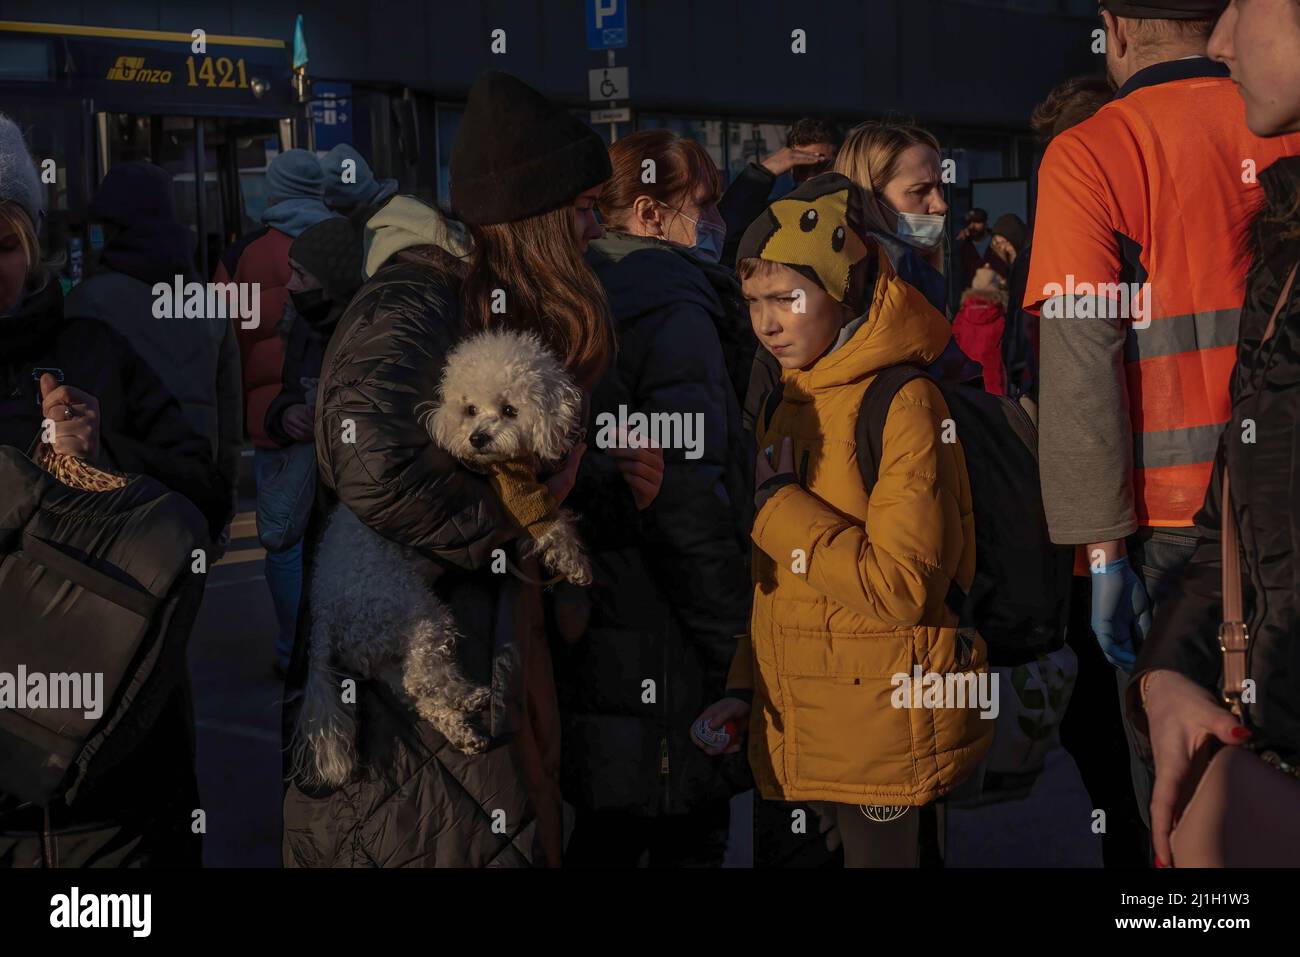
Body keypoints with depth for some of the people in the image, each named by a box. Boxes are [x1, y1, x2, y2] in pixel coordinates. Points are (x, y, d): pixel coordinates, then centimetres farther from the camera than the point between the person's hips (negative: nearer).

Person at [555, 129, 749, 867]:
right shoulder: (675, 313, -14)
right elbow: (690, 499, -22)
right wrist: (738, 646, -16)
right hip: (661, 657, -9)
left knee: (607, 833, 17)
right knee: (689, 840, 2)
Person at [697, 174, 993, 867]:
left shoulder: (904, 406, -14)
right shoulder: (790, 406, 12)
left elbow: (902, 586, -22)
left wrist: (778, 506, -15)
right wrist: (743, 686, 7)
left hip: (887, 726, -8)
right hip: (801, 728, 8)